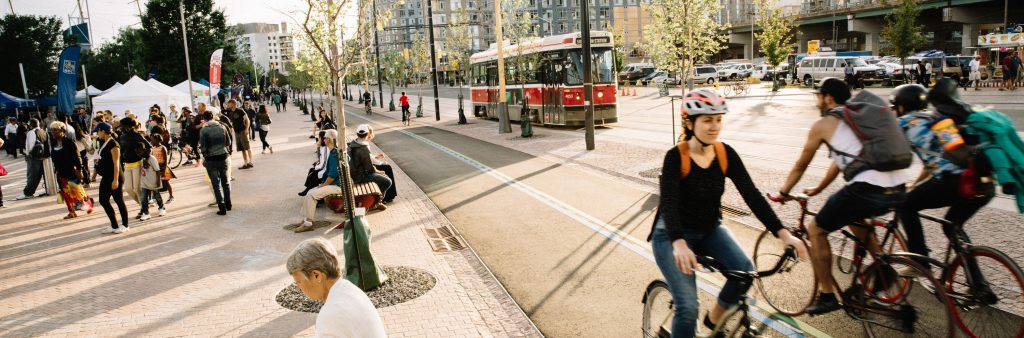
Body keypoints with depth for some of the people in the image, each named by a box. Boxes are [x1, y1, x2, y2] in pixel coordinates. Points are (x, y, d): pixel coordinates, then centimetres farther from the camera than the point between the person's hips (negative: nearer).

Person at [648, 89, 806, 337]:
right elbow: (668, 203, -33)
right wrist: (679, 243, -50)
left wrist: (783, 233, -25)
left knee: (745, 270, -20)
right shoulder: (676, 157, -21)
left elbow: (752, 195, -13)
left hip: (709, 230, 5)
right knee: (688, 307, -17)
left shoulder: (726, 154, -8)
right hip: (672, 235, -5)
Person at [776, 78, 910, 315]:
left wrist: (784, 192, 31)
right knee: (854, 215, 37)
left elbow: (800, 166, 15)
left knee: (816, 230, 11)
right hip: (899, 190, 8)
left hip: (867, 190, -8)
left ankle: (827, 297, 13)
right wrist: (818, 190, 45)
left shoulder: (823, 124, 6)